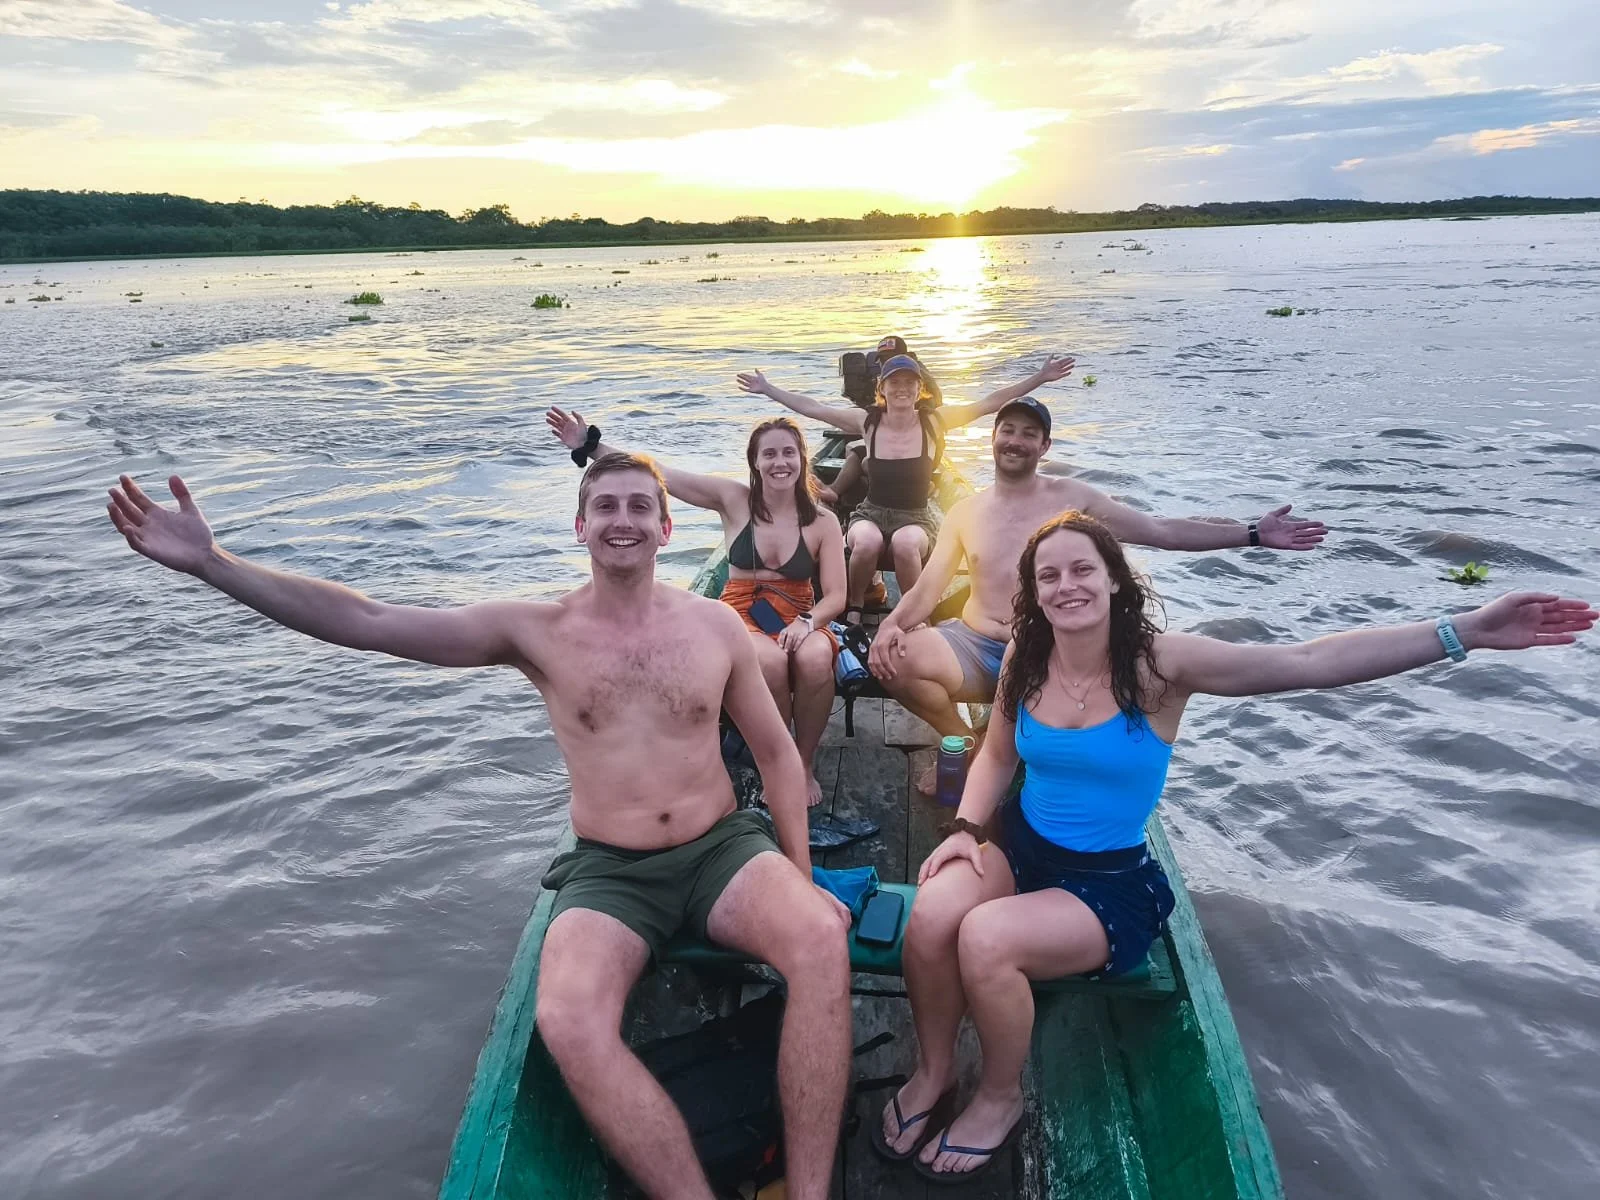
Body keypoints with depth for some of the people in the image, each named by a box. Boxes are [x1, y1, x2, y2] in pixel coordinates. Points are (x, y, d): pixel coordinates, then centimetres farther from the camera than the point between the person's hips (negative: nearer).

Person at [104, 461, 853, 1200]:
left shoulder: (716, 624, 1)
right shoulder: (536, 631, -3)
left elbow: (778, 753, 9)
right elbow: (369, 622, -9)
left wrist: (800, 874, -1)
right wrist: (210, 563, -16)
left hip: (723, 849, 1)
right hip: (609, 872, 0)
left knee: (822, 937, -31)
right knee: (567, 1023, -32)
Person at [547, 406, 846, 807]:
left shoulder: (823, 521, 1)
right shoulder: (733, 499, 1)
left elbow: (836, 596, -2)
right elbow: (661, 474, -6)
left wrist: (806, 622, -23)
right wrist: (591, 445, -12)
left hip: (800, 619, 1)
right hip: (740, 616, -1)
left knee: (815, 661, -35)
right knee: (770, 661, -36)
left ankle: (805, 763, -10)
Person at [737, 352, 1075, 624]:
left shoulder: (934, 420, -3)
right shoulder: (867, 421, 0)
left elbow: (989, 403, -6)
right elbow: (811, 407, 4)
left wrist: (1040, 377, -10)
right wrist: (767, 388, 4)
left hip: (918, 517, -1)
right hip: (871, 513, 1)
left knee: (905, 544, -36)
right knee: (867, 542, -35)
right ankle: (853, 611, -10)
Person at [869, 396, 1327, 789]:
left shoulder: (1072, 498, 3)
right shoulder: (965, 511, 9)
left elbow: (1162, 530, 2)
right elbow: (928, 586, 6)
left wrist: (1253, 533, -4)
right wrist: (893, 622, -16)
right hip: (972, 647, 3)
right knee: (891, 657, -22)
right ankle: (964, 742, 3)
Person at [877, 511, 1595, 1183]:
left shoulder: (1156, 664, -16)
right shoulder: (1025, 658, -5)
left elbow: (1311, 663, -22)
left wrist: (1467, 631, -27)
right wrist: (965, 827, -8)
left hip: (1111, 883, -3)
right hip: (1018, 849, 4)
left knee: (985, 940, -28)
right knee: (932, 915, -26)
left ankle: (1000, 1096, 4)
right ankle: (932, 1071, 3)